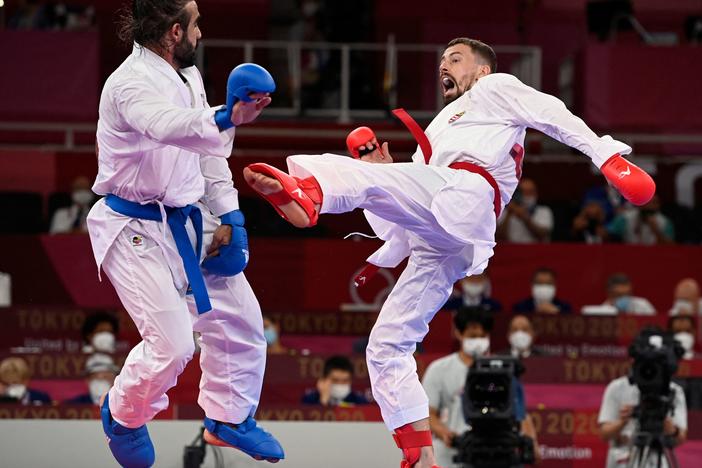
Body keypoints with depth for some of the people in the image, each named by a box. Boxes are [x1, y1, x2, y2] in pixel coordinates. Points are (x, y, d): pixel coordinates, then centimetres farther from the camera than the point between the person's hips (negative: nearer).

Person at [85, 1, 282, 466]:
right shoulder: (132, 83, -24)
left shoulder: (187, 75, 6)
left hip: (186, 221, 9)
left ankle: (229, 417, 33)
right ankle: (124, 415, 17)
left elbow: (209, 149, 12)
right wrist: (228, 118, -61)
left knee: (239, 317, 13)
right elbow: (169, 126, -46)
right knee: (172, 344, -12)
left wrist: (228, 216, 5)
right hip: (137, 230, -9)